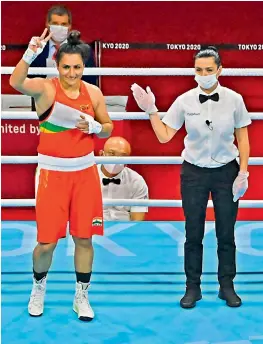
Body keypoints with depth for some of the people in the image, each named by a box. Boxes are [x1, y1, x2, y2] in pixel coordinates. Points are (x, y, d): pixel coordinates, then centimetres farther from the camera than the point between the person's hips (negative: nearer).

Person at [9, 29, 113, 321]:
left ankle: (81, 296, 25)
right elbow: (15, 82, -31)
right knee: (47, 242, 1)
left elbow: (108, 129, 10)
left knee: (84, 238, 8)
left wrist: (94, 126, -12)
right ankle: (38, 287, 31)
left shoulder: (93, 92, 1)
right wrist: (31, 54, -47)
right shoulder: (45, 88, -10)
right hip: (53, 173, -3)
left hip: (85, 171, 3)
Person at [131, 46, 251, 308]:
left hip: (226, 172, 0)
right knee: (193, 234, 7)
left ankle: (227, 286, 23)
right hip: (194, 173, 0)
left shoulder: (234, 99, -6)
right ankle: (193, 287, 20)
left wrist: (243, 172, -3)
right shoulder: (184, 101, -7)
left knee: (226, 233, 7)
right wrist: (151, 111, -13)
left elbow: (242, 138, 1)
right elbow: (164, 136, -2)